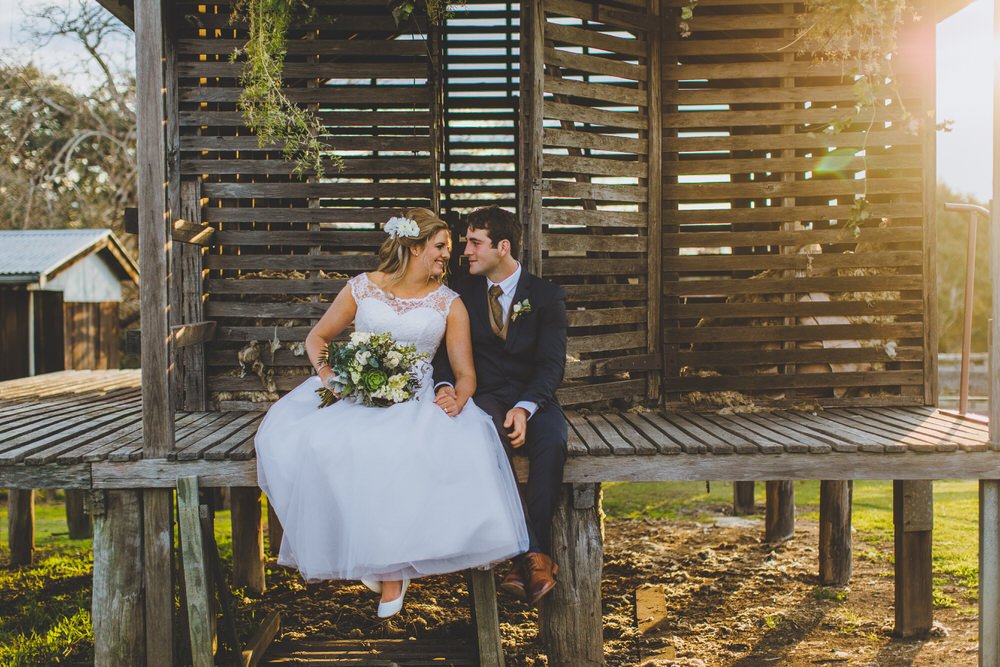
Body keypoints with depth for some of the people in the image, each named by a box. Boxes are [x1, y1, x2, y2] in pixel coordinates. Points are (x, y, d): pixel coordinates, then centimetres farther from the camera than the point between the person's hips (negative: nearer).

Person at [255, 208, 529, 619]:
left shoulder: (449, 304, 12)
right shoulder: (363, 288, 11)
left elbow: (466, 372, 7)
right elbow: (316, 338, 17)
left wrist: (458, 396, -17)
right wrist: (325, 370, -5)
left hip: (415, 399, -1)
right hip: (354, 392, 1)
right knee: (290, 434, -29)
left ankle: (391, 569, -21)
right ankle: (352, 545, -16)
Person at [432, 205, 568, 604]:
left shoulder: (547, 296, 3)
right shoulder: (463, 294, 11)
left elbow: (551, 364, -7)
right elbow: (447, 352, 4)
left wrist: (525, 408, -26)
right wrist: (445, 386, -21)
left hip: (534, 398, 0)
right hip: (485, 397, 1)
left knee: (552, 442, -35)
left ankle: (531, 558, -31)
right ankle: (534, 556, -34)